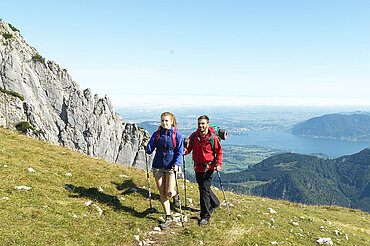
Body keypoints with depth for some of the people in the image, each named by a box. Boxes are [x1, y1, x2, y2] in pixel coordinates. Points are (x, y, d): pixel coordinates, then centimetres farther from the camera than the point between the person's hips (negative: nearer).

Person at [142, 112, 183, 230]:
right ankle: (168, 218, 17)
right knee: (162, 193, 4)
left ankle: (175, 195, 28)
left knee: (169, 193, -10)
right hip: (158, 166, 3)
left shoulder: (177, 135, -4)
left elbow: (180, 152, -5)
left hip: (171, 166, -3)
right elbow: (150, 150, 4)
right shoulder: (156, 134, 4)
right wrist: (146, 145, -17)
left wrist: (176, 164, -20)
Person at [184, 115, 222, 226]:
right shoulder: (193, 136, 1)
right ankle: (215, 203, 44)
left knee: (205, 189, -9)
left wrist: (218, 164, -15)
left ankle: (205, 216, 2)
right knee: (202, 188, 18)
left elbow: (219, 152, -3)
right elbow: (190, 148, 14)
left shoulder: (213, 137, -11)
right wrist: (186, 151, -8)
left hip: (209, 167, -5)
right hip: (198, 167, 5)